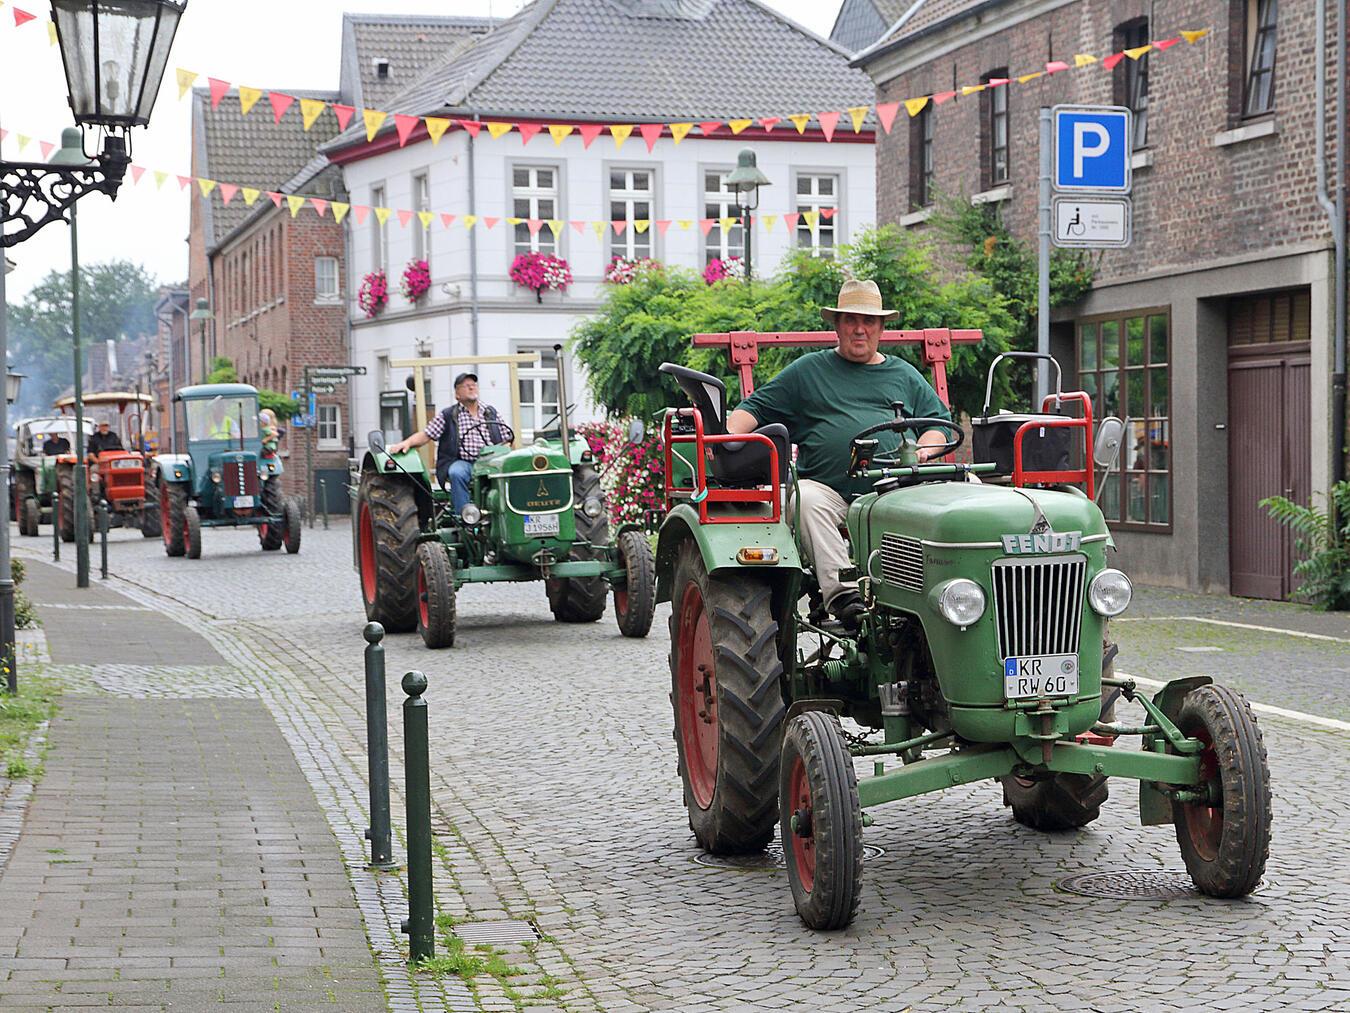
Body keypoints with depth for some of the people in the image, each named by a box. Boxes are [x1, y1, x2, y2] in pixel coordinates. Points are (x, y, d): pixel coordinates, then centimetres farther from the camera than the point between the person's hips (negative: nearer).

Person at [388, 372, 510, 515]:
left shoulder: (491, 413, 21)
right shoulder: (447, 415, 13)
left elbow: (506, 440, 18)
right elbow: (426, 435, 8)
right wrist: (407, 442, -11)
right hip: (461, 462, -1)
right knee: (457, 473, -37)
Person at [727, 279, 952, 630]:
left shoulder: (904, 375, 25)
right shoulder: (808, 370, 20)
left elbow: (941, 422, 25)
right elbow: (756, 407, 17)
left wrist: (923, 450, 3)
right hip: (828, 490, -1)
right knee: (805, 499, -36)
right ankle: (842, 592, -44)